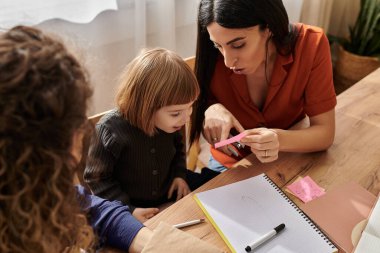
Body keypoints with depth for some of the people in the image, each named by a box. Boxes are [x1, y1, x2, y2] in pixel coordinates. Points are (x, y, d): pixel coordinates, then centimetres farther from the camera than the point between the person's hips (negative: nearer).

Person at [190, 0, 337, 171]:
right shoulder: (213, 53, -19)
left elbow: (325, 132, -17)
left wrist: (280, 139, -35)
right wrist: (211, 109, -27)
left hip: (288, 161, 1)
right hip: (231, 163, 0)